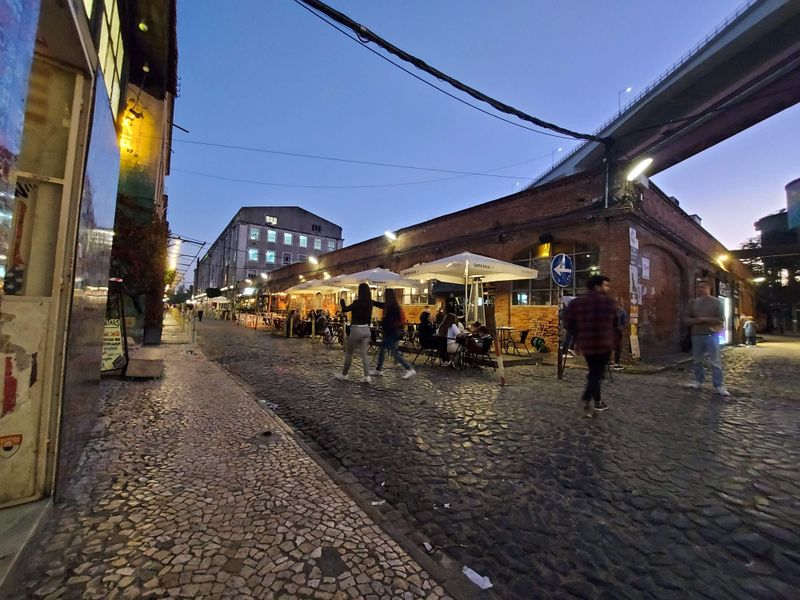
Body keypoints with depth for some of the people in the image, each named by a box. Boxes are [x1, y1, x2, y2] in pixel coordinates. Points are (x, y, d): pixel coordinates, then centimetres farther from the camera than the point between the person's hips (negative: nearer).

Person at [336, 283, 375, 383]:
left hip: (357, 329, -6)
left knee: (348, 353, 9)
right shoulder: (369, 303, 5)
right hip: (366, 329, 6)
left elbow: (345, 309, -7)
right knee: (364, 353, 7)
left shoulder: (358, 302, -15)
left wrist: (342, 301, 9)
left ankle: (344, 374, 20)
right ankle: (367, 376, 2)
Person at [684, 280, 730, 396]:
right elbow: (686, 319, 8)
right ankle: (698, 380, 21)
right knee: (697, 360, 10)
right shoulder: (693, 302, 9)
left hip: (711, 335, -3)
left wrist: (705, 319, -15)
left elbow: (720, 320, -6)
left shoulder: (716, 302, 0)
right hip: (696, 335, 3)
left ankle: (718, 385, 1)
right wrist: (696, 321, -10)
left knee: (715, 361, -3)